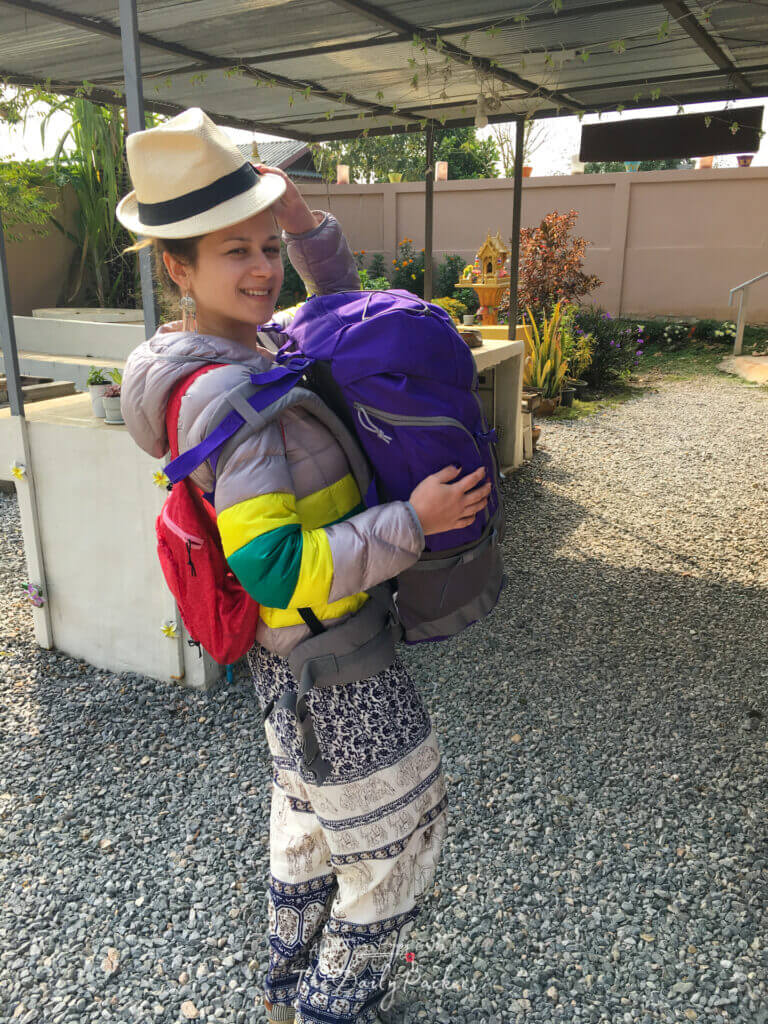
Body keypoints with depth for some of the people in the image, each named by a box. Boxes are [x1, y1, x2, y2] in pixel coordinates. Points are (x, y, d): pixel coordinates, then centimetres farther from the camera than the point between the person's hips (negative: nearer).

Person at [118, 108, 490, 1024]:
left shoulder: (251, 341, 0)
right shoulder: (222, 391, -28)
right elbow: (279, 570, -32)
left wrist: (306, 226, 0)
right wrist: (411, 522, -30)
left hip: (290, 650, 10)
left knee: (309, 816, 30)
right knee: (395, 838, 15)